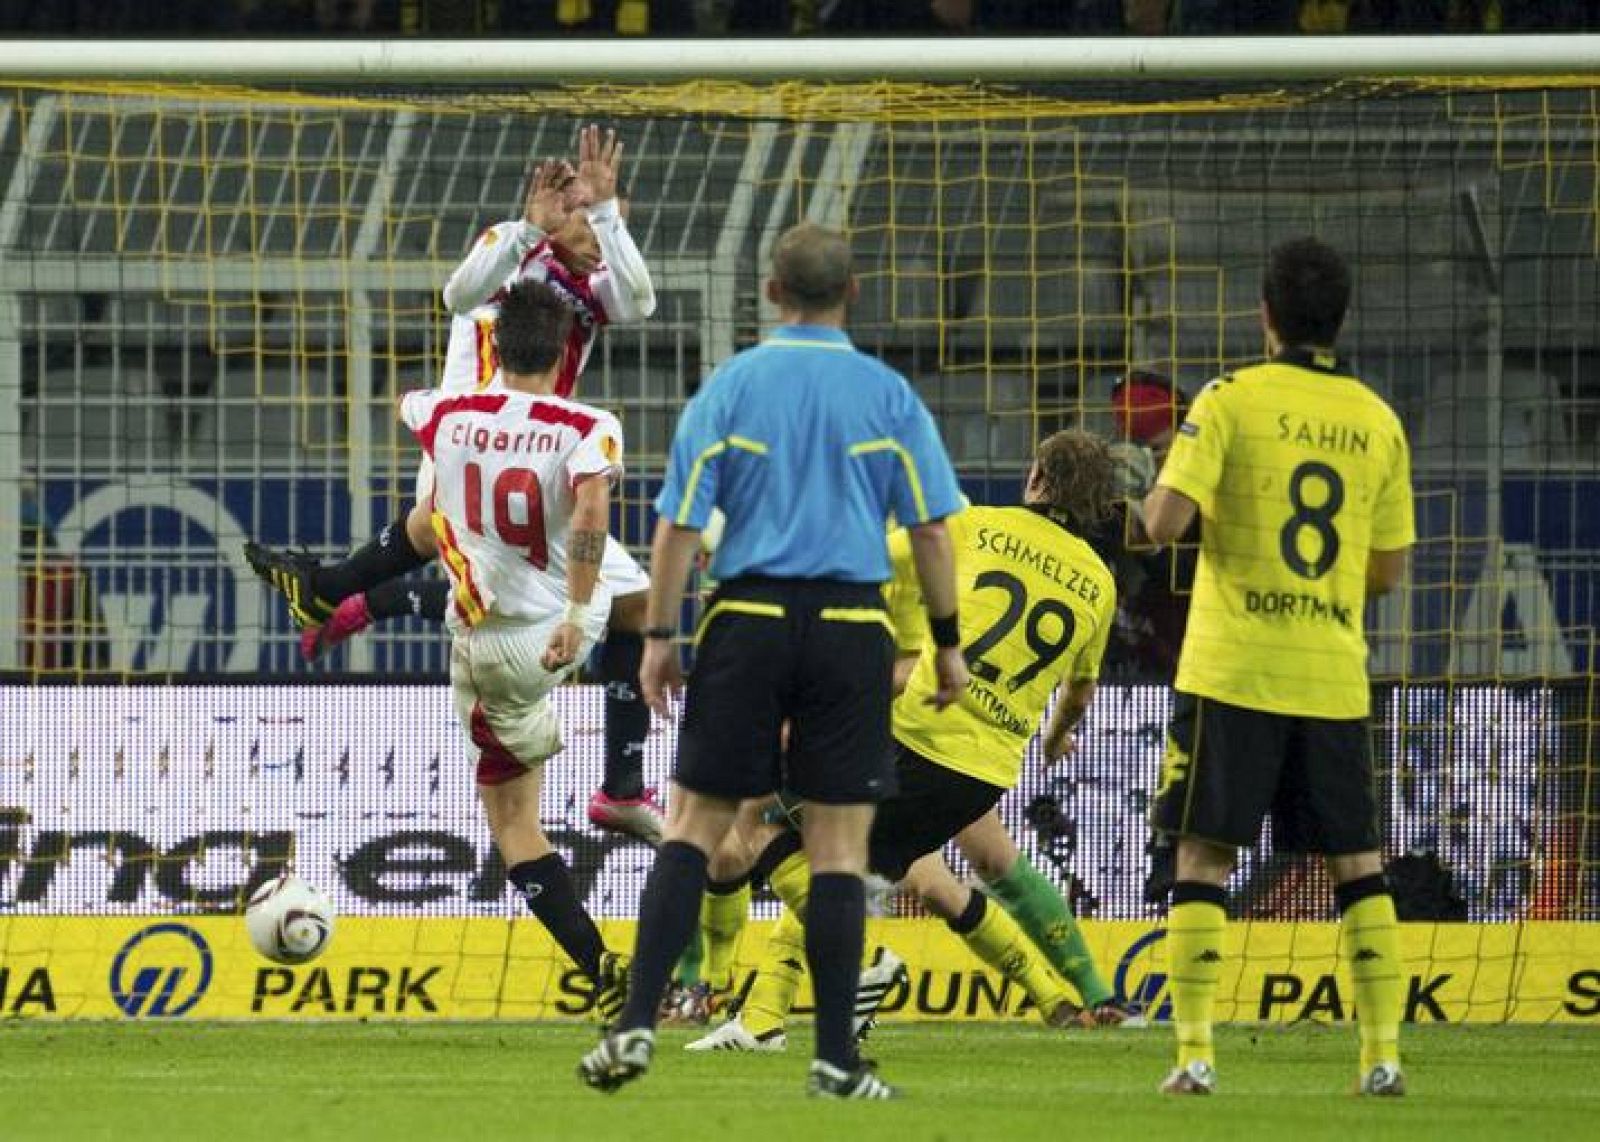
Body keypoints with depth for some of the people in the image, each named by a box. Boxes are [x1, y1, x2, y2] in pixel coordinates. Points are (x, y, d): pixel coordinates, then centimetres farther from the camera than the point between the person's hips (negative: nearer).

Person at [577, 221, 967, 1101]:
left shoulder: (727, 389, 2)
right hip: (850, 625, 0)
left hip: (749, 623, 0)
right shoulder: (888, 397, 2)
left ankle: (638, 1024, -4)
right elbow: (931, 529, 2)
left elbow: (679, 526, -1)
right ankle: (835, 1060, 2)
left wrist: (659, 637, 5)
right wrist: (947, 643, 10)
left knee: (695, 824, 6)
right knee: (839, 844, 3)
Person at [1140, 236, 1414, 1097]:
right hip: (1333, 679, 3)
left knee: (1204, 857, 2)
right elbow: (1388, 571, 10)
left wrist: (1157, 497, 10)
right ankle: (1382, 1053, 5)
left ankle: (1195, 1052, -5)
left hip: (1233, 674, -3)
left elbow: (1165, 520, -13)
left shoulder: (1232, 401, -6)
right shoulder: (1377, 421, 7)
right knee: (1356, 864, 10)